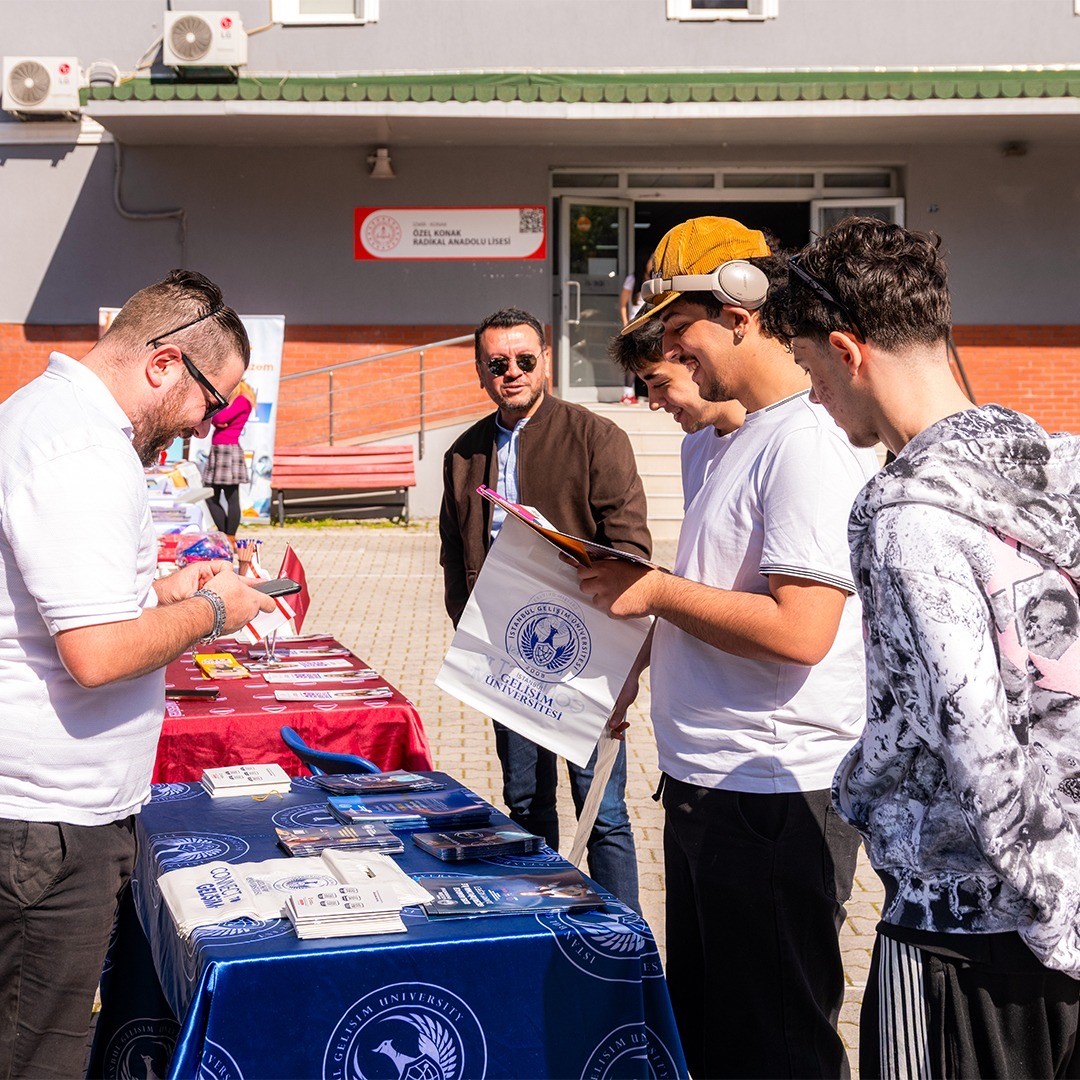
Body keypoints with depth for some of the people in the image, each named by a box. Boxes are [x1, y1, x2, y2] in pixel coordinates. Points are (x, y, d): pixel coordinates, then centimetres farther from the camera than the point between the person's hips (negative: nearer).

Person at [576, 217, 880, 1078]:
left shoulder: (813, 441, -19)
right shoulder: (758, 435, 14)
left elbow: (799, 629, -27)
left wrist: (657, 590, -17)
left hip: (772, 801, -10)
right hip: (711, 786, 10)